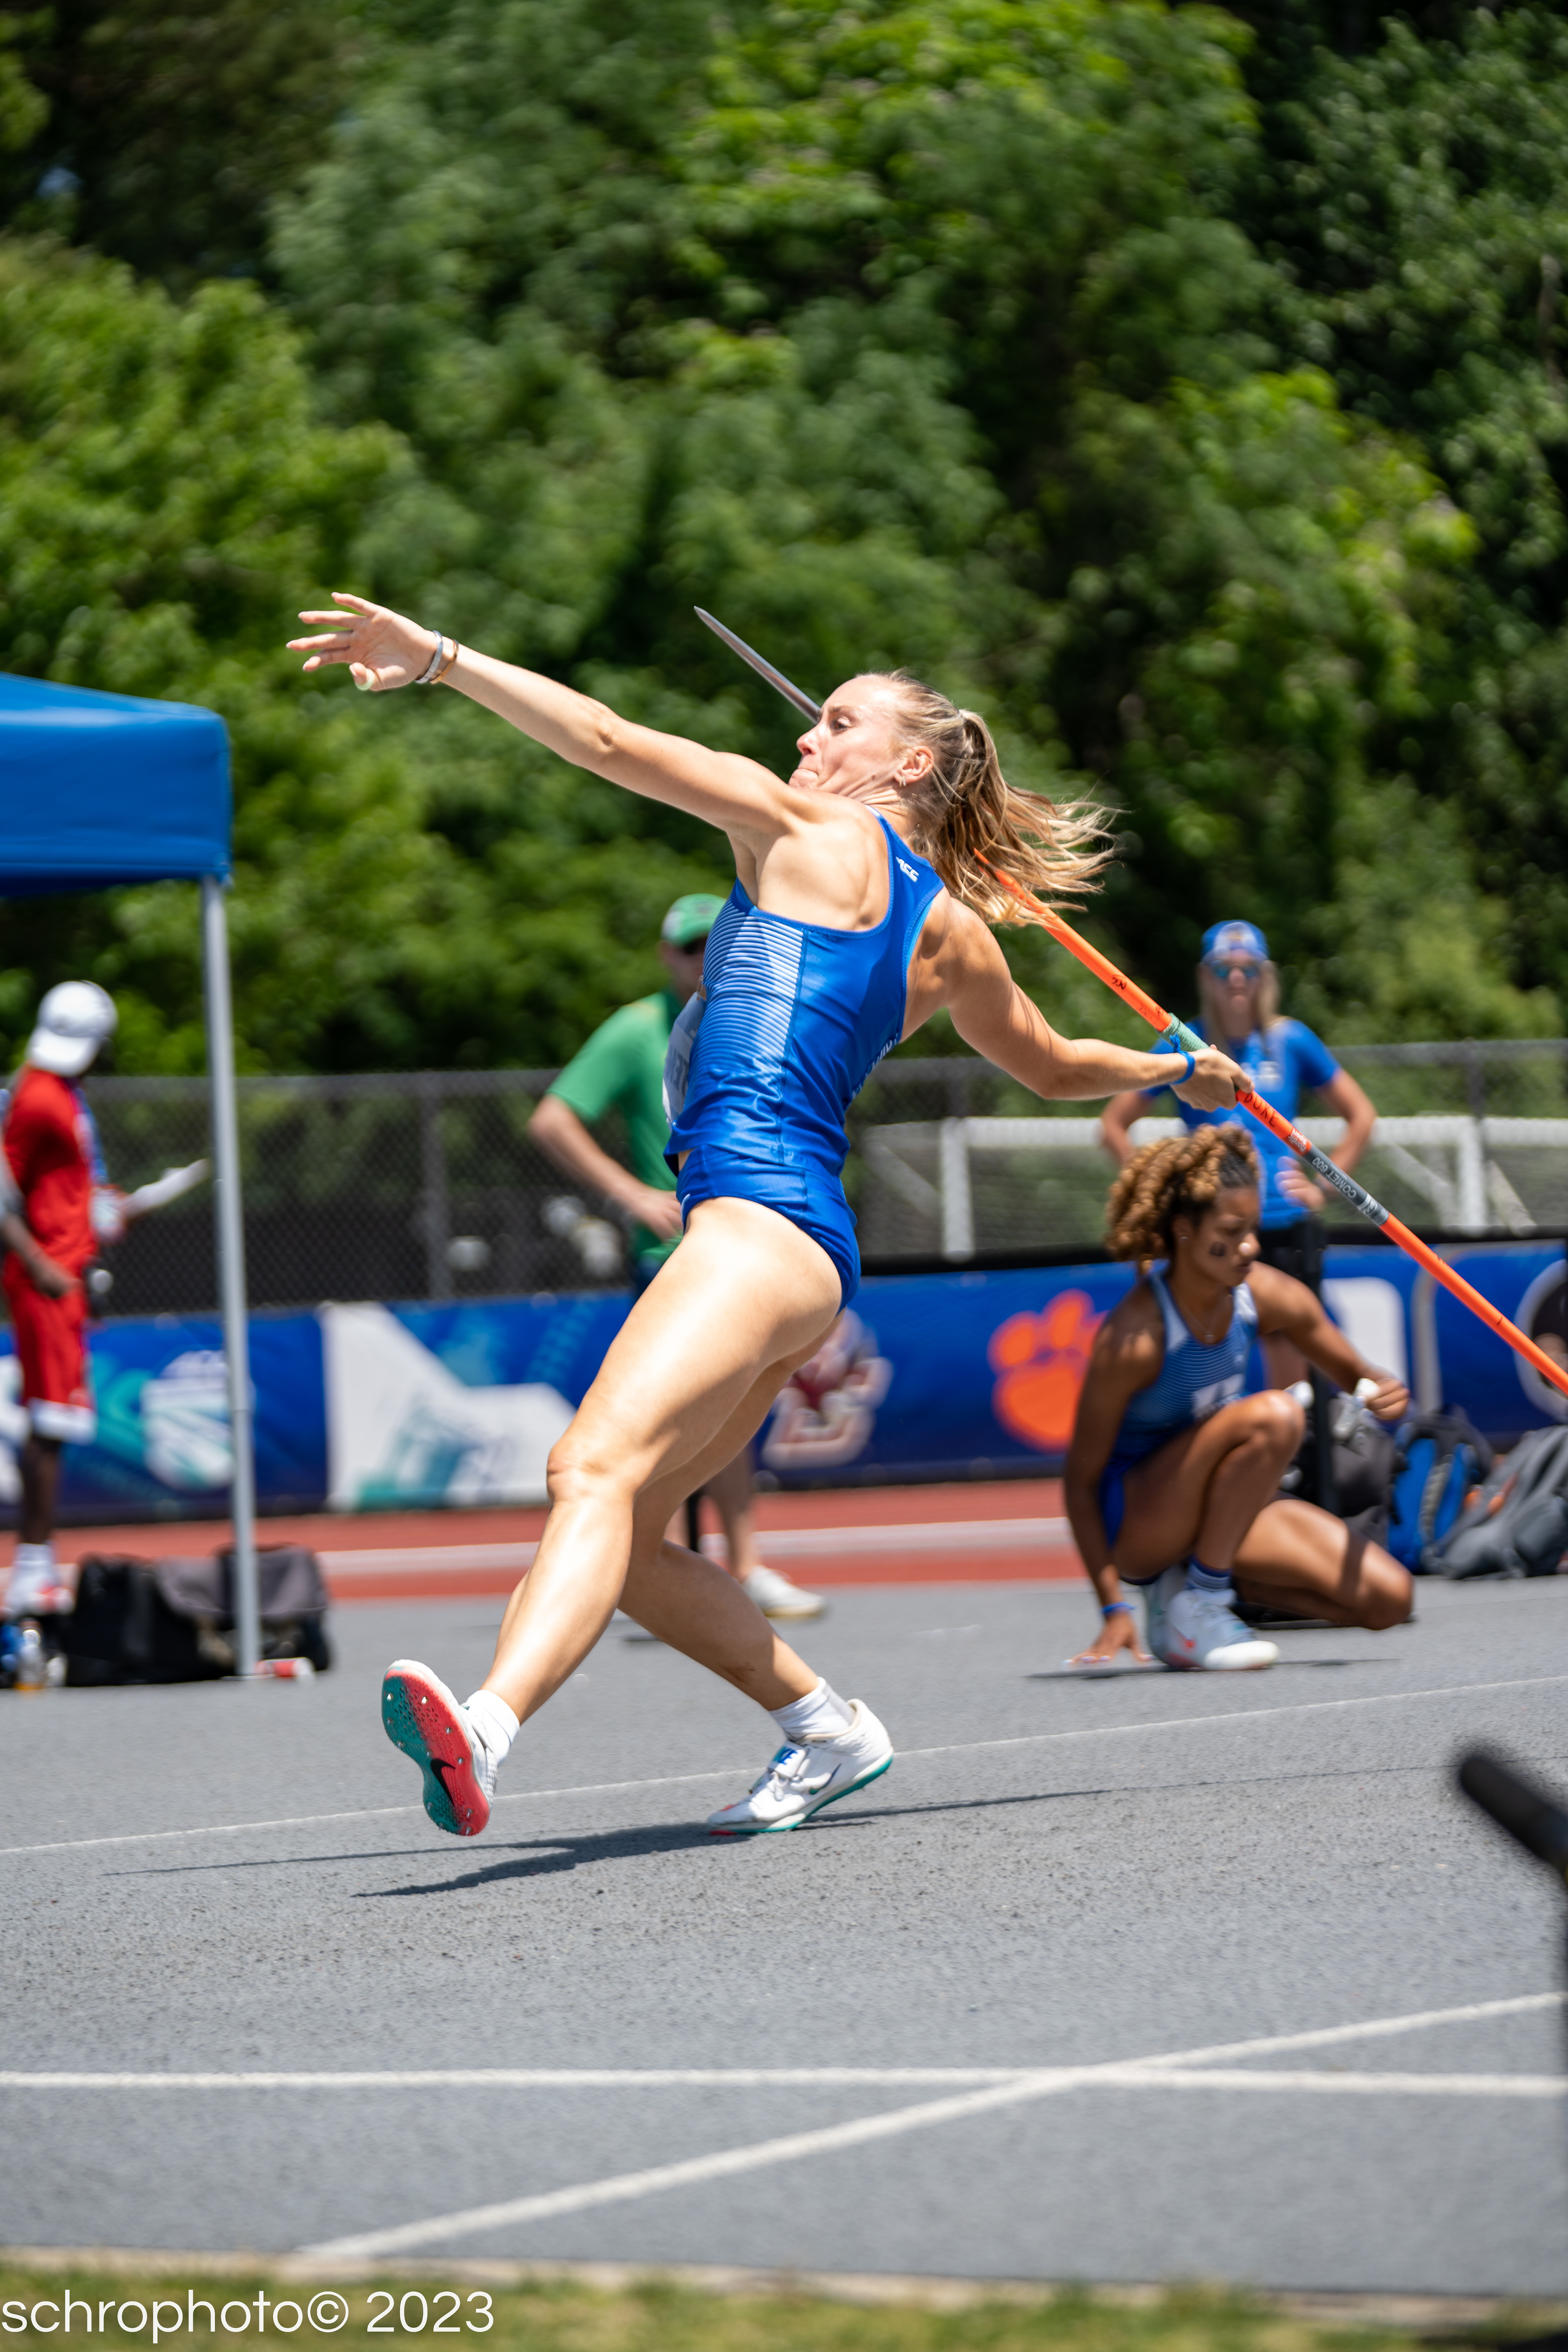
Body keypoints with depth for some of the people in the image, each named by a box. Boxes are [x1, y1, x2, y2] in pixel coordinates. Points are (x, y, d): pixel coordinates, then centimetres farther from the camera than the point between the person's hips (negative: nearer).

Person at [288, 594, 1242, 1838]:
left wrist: (437, 656, 2)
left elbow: (609, 742, 1)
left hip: (760, 1211, -9)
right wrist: (1184, 1069, 60)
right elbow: (1057, 1067, 40)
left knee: (604, 1467, -29)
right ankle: (828, 1730, 19)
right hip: (808, 1240, 9)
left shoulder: (811, 835, 7)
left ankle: (486, 1727, -50)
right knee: (623, 1532, 13)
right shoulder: (956, 936, 24)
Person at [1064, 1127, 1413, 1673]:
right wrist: (1114, 1608, -25)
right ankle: (1196, 1607, -19)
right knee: (1272, 1416, -33)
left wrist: (1387, 1394, -19)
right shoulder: (1133, 1338, -26)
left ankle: (1187, 1581, 5)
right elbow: (1081, 1481, -20)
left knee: (1389, 1598, -8)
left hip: (1220, 1511, 7)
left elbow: (1355, 1375, 7)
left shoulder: (1267, 1296, -8)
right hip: (1133, 1522, -7)